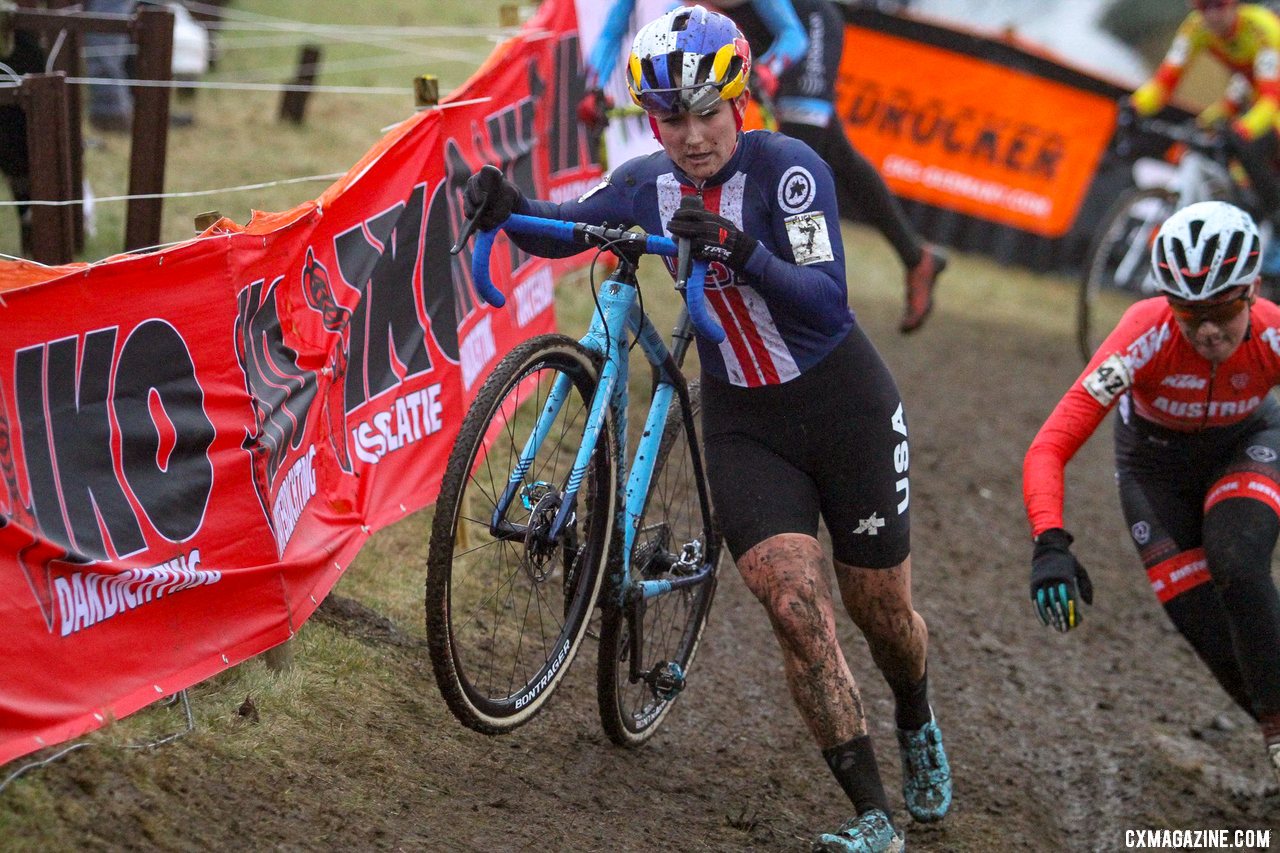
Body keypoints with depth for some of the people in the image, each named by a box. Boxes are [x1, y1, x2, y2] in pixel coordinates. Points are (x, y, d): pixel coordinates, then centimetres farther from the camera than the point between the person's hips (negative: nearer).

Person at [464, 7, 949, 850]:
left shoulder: (788, 167, -21)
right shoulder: (650, 184, -7)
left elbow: (827, 303, -28)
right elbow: (555, 228, 1)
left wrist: (741, 251, -45)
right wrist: (506, 204, -22)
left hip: (845, 406, -3)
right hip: (742, 423, 3)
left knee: (882, 611, 11)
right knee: (796, 609, -14)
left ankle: (918, 727, 46)